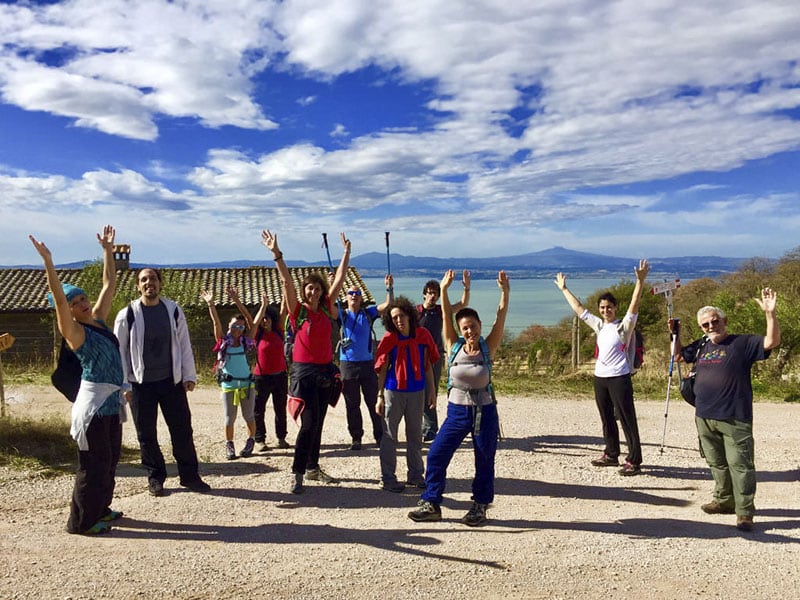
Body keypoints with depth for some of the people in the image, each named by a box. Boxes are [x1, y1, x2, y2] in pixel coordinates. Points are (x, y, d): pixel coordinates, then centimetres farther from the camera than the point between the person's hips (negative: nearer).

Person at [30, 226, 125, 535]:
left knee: (110, 458, 15)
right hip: (93, 403, -8)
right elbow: (58, 298, -23)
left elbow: (109, 284, 15)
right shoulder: (74, 332, -9)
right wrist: (47, 261, -30)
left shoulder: (99, 320, 10)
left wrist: (108, 249, 15)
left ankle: (100, 509, 29)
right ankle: (81, 521, 9)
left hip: (111, 401, 8)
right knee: (94, 462, -2)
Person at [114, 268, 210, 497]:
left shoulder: (173, 310, 2)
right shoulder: (127, 315, -4)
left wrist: (189, 375, 4)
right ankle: (155, 478, 24)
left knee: (182, 429, 5)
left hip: (171, 381, 1)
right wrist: (123, 385, -4)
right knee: (146, 434, 7)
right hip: (141, 383, -1)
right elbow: (119, 352, 0)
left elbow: (184, 344, 7)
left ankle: (189, 475, 18)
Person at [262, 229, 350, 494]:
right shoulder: (298, 311, -6)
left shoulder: (327, 309, 5)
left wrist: (346, 252, 10)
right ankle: (297, 473, 0)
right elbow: (286, 282, -16)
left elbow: (339, 280, 8)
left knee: (318, 423, 13)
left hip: (326, 370, 5)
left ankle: (313, 468, 24)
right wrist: (276, 254, -24)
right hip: (304, 371, -5)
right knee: (308, 423, -9)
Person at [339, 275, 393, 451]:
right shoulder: (342, 315, 4)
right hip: (347, 364, 0)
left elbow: (388, 305, 0)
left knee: (374, 402, 4)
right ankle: (356, 438, 16)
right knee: (352, 404, 6)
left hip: (367, 363, 1)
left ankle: (380, 436, 13)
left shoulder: (368, 313, 7)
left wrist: (389, 288, -14)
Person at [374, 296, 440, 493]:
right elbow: (382, 370, -3)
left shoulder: (423, 335, -2)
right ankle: (388, 478, 12)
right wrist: (380, 397, -5)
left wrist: (432, 391, 5)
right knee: (389, 435, 3)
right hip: (394, 392, -3)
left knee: (415, 434, 13)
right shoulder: (389, 339, -7)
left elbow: (428, 365, 5)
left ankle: (415, 475, 26)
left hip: (417, 392, 3)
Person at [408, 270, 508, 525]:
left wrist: (505, 292, -24)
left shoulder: (488, 348, -5)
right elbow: (447, 315, -9)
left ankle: (479, 507, 26)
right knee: (436, 455, -2)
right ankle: (431, 504, 11)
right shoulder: (454, 346, -2)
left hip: (484, 412, -1)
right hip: (457, 411, 1)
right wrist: (444, 289, -19)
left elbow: (500, 317, -13)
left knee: (484, 462, 8)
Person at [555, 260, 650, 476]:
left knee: (627, 419, -5)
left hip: (619, 378, -7)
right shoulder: (599, 325, 12)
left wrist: (640, 281, -31)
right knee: (607, 419, 15)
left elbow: (634, 306, -18)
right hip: (600, 377, 7)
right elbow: (579, 309, 18)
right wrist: (564, 289, 22)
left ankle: (634, 461, -1)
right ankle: (611, 455, 27)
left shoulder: (624, 325, -4)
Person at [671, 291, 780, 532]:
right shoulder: (701, 345, 13)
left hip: (734, 419, -6)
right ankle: (724, 500, 31)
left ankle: (744, 512, 5)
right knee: (716, 463, 17)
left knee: (740, 465, -3)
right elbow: (679, 355, 27)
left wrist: (770, 314, -27)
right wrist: (675, 334, 14)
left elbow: (772, 342, -16)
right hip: (705, 417, 6)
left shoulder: (742, 343, -3)